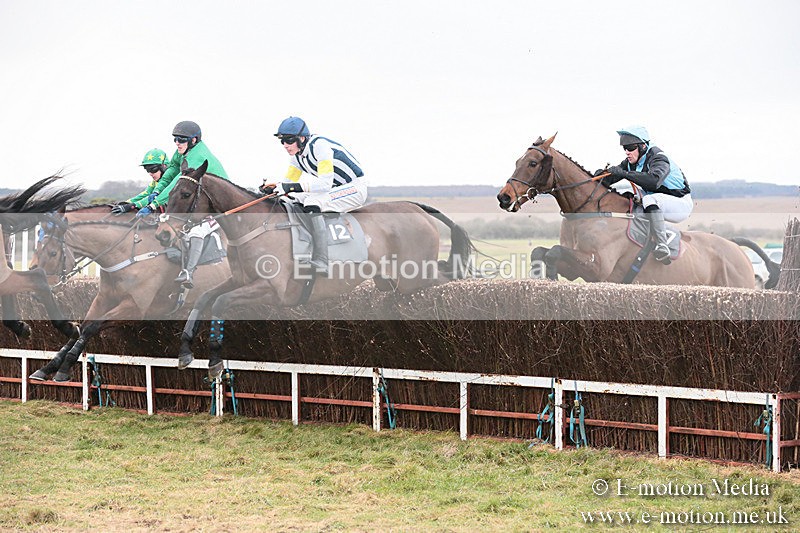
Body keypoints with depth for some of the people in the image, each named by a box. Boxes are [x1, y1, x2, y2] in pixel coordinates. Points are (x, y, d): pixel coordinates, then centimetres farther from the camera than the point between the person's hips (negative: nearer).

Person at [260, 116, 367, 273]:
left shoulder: (319, 146, -24)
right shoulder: (297, 154, 2)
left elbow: (325, 184, -31)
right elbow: (289, 180, 7)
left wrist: (295, 187, -37)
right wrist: (274, 187, -15)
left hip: (355, 188, -9)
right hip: (337, 189, 9)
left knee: (312, 204, -30)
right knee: (292, 200, 0)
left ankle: (320, 263, -32)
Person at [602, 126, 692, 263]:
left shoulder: (658, 158, -23)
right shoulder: (630, 162, 0)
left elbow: (654, 180, -44)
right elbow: (610, 179, 0)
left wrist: (625, 174, -45)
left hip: (681, 203, -9)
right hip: (656, 205, 9)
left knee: (650, 200, -36)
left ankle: (662, 246, -44)